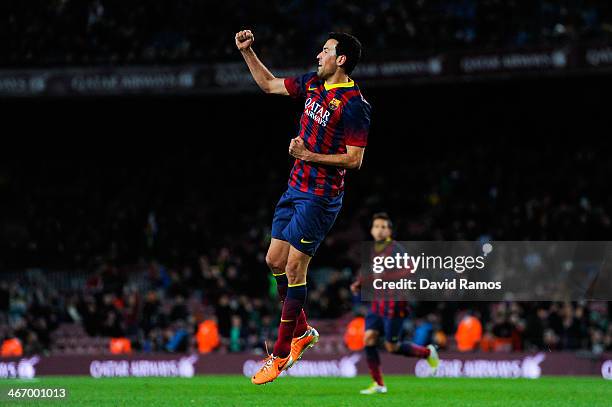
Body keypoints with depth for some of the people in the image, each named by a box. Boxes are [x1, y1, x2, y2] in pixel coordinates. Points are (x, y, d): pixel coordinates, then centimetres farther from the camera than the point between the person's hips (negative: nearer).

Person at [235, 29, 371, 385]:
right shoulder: (312, 84, 6)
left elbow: (354, 160, -17)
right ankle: (302, 331, 30)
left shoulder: (355, 105, -18)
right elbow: (269, 84, 21)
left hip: (320, 198, -8)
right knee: (275, 261, 11)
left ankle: (281, 356, 1)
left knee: (294, 268, -7)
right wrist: (247, 51, 13)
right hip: (296, 188, 8)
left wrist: (309, 156, -20)